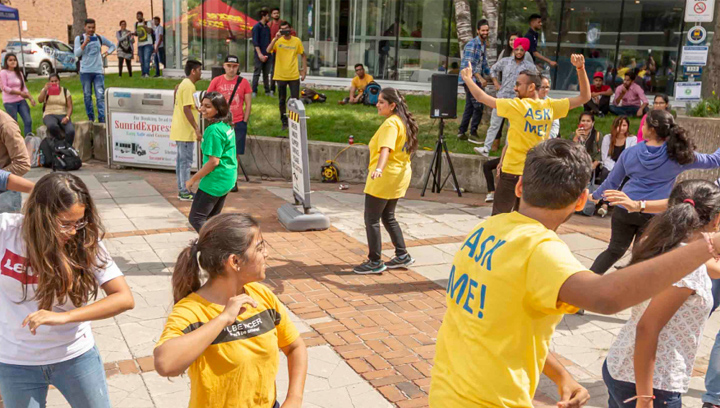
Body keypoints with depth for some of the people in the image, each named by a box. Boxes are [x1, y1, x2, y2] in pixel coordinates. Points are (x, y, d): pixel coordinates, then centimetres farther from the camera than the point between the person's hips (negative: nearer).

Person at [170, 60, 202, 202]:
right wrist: (196, 129, -22)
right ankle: (185, 192, 1)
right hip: (185, 131, -10)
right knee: (186, 161, -4)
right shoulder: (188, 86, -16)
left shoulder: (183, 84, 16)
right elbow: (187, 109, -22)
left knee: (181, 160, 13)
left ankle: (182, 190, 19)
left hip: (179, 130, 10)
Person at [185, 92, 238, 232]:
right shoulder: (227, 126, 7)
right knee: (211, 218, 20)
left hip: (215, 181, -10)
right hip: (228, 179, 10)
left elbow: (214, 161, -23)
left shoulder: (214, 130, -21)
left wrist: (193, 179, -14)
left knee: (196, 218, -1)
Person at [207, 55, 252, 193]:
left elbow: (248, 104, 4)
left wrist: (244, 122, -2)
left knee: (235, 153, 3)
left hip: (238, 123, 0)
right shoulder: (216, 81, 2)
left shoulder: (243, 82, 2)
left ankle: (233, 181, 13)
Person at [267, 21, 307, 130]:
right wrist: (276, 38, -25)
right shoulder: (278, 41, -2)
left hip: (294, 76, -1)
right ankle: (284, 122, 22)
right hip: (280, 76, 1)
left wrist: (304, 70, 3)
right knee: (282, 101, 10)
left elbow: (303, 55, 8)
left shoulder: (297, 41, -1)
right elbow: (268, 50, -18)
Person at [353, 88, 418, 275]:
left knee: (371, 220, 0)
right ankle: (402, 256, 23)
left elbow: (386, 148, -35)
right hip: (400, 175, 10)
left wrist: (379, 169, -50)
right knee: (388, 217, 20)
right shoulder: (403, 121, 12)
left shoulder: (391, 123, -17)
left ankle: (375, 262, 5)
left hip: (385, 177, -10)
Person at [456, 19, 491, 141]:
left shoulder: (484, 44, 15)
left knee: (470, 107, 11)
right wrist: (481, 78, -23)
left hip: (477, 80, 9)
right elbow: (468, 65, -20)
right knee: (478, 106, -9)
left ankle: (461, 132, 18)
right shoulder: (472, 44, -14)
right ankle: (473, 132, 1)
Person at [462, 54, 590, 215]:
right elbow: (584, 97, 8)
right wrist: (580, 69, 1)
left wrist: (467, 78, 8)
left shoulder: (516, 105, -12)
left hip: (513, 172, -5)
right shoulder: (550, 106, 0)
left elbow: (481, 97, -7)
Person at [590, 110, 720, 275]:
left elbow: (612, 182, 7)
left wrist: (596, 195, 25)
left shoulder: (630, 153, -2)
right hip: (654, 215, -2)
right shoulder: (679, 155, -6)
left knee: (615, 250, 16)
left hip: (624, 210, 2)